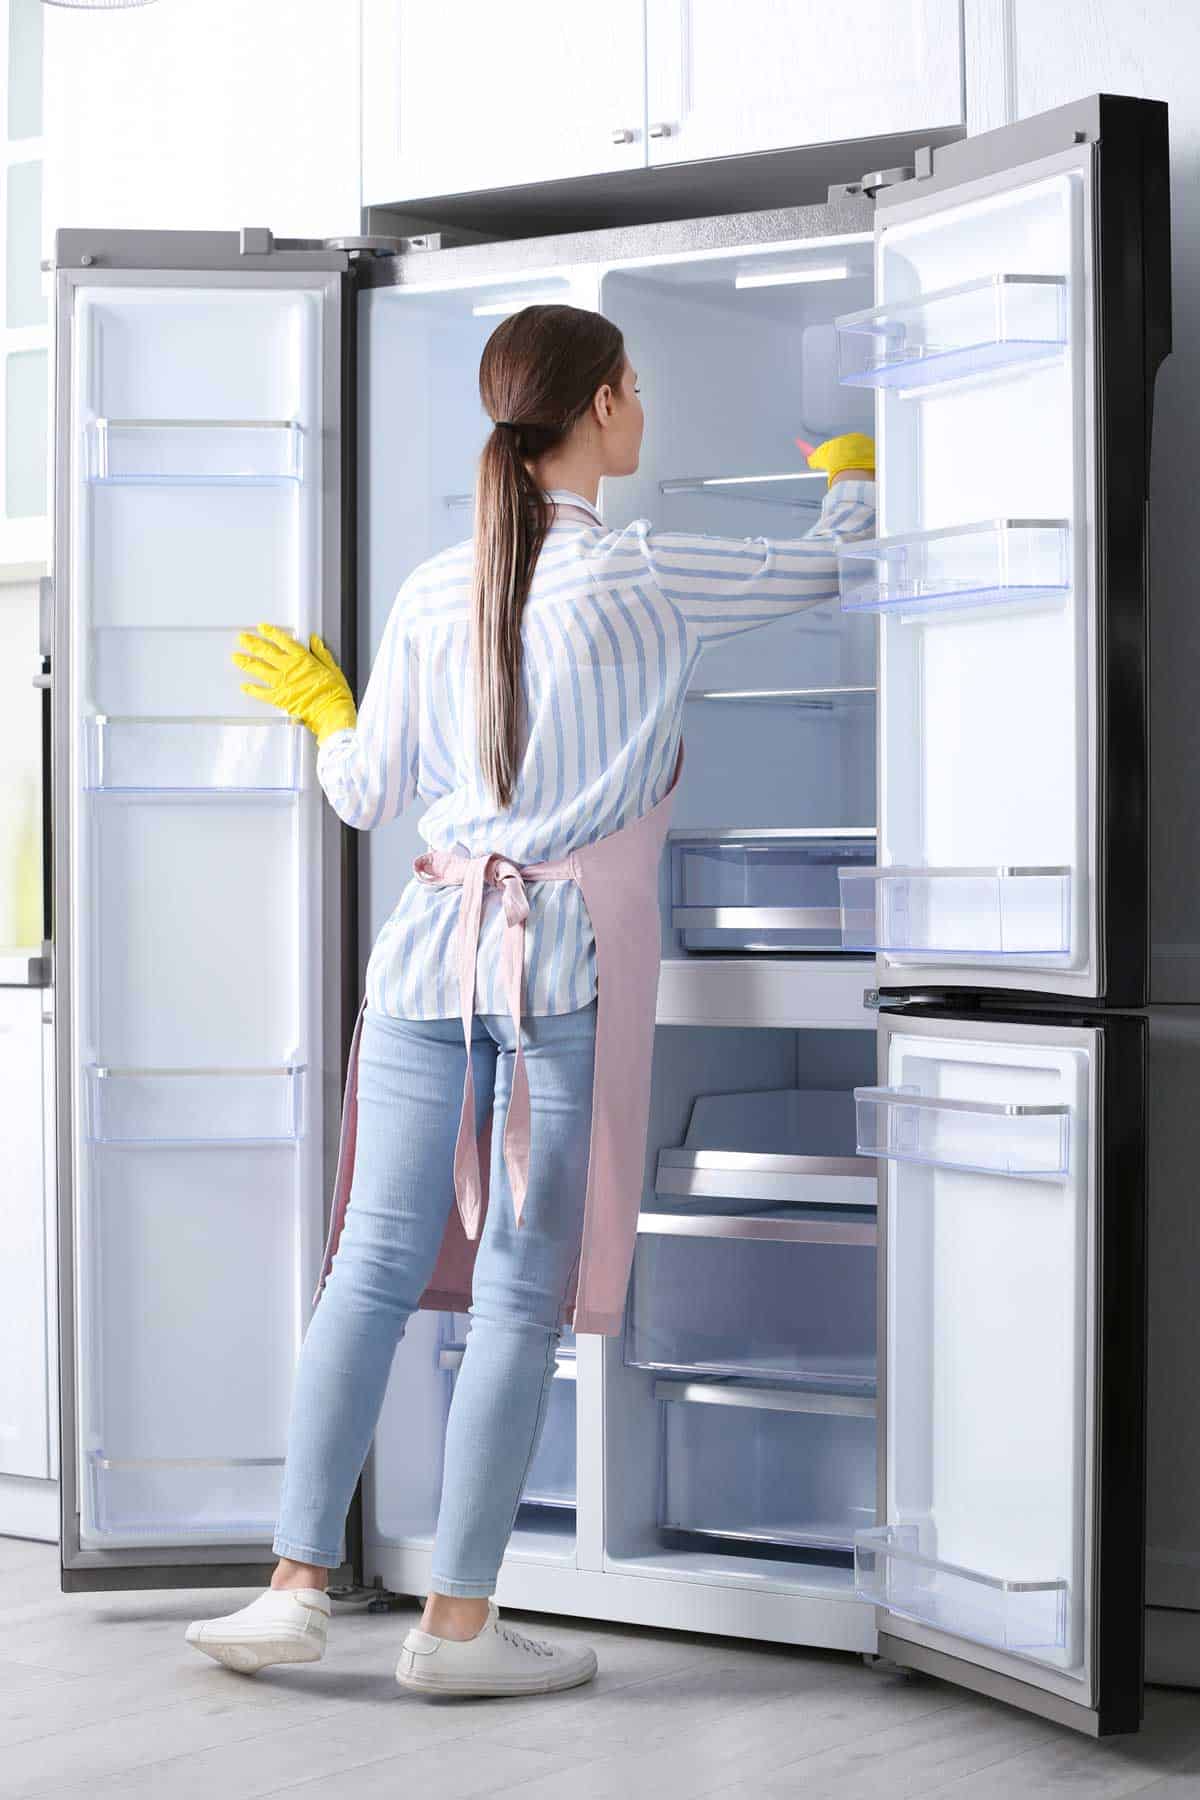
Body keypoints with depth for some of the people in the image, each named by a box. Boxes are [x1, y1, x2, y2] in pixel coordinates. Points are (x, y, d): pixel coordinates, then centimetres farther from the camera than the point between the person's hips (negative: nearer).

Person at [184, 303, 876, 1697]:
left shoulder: (434, 591, 7)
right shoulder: (646, 574, -5)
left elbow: (366, 794, 10)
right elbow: (828, 562, 8)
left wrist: (321, 705, 32)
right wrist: (851, 468, 30)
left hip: (432, 945, 4)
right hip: (567, 955, -4)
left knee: (376, 1261, 8)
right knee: (522, 1286, 0)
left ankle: (298, 1584, 7)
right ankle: (458, 1621, 3)